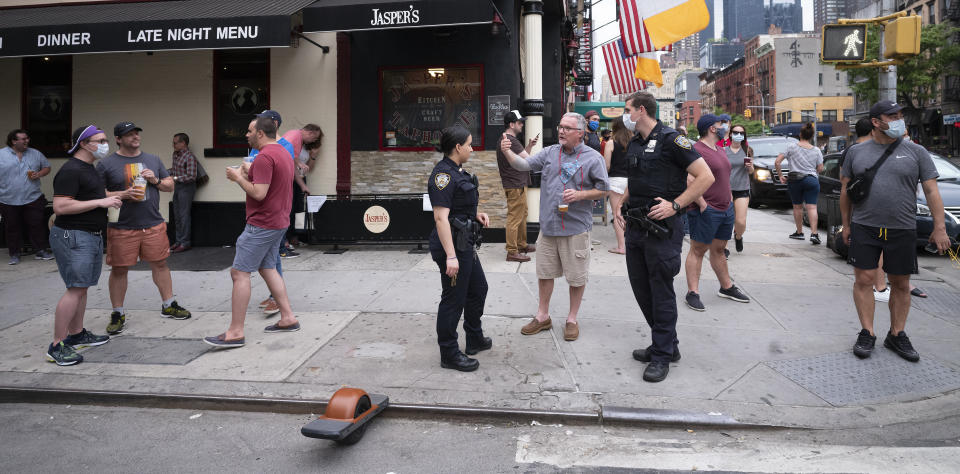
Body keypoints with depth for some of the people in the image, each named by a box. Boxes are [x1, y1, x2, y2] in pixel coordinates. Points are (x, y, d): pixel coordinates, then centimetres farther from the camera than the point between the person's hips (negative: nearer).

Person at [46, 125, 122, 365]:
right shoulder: (71, 170, -15)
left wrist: (115, 197, 21)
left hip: (92, 235, 10)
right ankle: (57, 346, -7)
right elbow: (60, 207, -23)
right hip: (73, 237, -10)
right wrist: (100, 202, -20)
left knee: (82, 287, 14)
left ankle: (76, 334, 24)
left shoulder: (89, 168, 17)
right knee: (76, 289, -12)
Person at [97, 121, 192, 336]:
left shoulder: (153, 160, 11)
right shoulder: (106, 164, -1)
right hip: (122, 228, -3)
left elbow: (170, 185, 16)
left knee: (160, 264, 10)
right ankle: (118, 314, 17)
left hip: (153, 225, 3)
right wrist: (124, 194, -17)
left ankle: (169, 305, 24)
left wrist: (156, 180, -5)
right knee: (119, 270, 4)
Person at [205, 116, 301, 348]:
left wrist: (238, 177, -10)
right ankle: (288, 318, 21)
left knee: (239, 272, -7)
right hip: (279, 222, 10)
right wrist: (250, 173, 16)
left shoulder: (264, 157, -18)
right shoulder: (283, 153, 15)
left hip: (262, 225, -10)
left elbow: (259, 193, -23)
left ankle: (235, 332, -5)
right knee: (268, 268, 19)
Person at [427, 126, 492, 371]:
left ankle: (475, 340, 39)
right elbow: (441, 217, -25)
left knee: (478, 289, 22)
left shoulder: (456, 171, 11)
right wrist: (450, 256, -28)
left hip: (465, 244, 11)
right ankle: (449, 355, 14)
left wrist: (475, 215, 7)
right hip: (452, 244, -11)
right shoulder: (443, 174, -20)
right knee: (453, 299, 0)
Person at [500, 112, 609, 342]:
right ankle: (542, 316, 29)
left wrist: (580, 195, -17)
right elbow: (524, 165, 3)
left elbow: (603, 190, -2)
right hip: (548, 225, 4)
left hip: (575, 228, -4)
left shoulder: (593, 158, -4)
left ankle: (572, 320, 23)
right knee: (544, 273, 13)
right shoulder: (549, 152, 8)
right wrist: (507, 153, -16)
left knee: (576, 276, 6)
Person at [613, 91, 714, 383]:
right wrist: (621, 204, 11)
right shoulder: (634, 143, 14)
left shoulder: (670, 139, -10)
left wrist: (674, 205, -19)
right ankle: (667, 344, 28)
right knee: (640, 287, 13)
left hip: (662, 227, -9)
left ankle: (662, 355, 11)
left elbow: (706, 176, -14)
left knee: (661, 291, -1)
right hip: (635, 227, 9)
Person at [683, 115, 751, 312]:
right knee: (698, 251, -4)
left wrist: (730, 197, 19)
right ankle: (692, 293, 0)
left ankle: (727, 287, 28)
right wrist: (702, 204, -23)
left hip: (726, 209, 9)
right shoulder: (696, 151, -15)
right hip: (706, 212, -9)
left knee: (719, 250, 18)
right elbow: (689, 181, -23)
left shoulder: (720, 150, 17)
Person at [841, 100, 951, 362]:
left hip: (902, 230, 0)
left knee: (901, 284, 7)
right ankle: (867, 334, 9)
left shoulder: (916, 152, 3)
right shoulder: (856, 151, 6)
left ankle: (897, 335, 19)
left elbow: (932, 191, 2)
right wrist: (846, 224, 8)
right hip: (864, 228, 0)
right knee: (863, 280, -2)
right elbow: (845, 189, 10)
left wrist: (940, 227, -4)